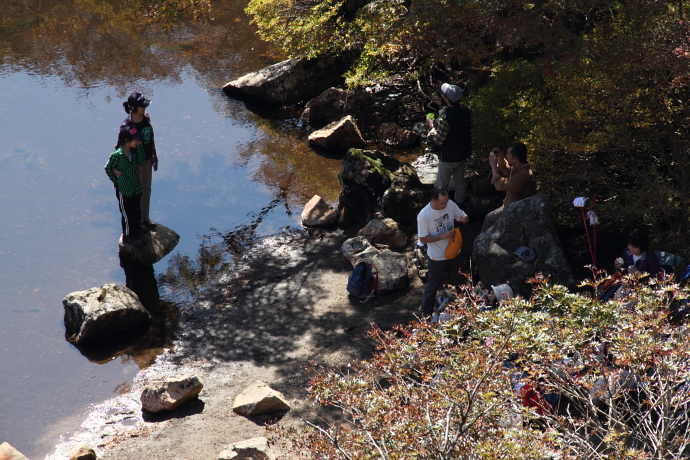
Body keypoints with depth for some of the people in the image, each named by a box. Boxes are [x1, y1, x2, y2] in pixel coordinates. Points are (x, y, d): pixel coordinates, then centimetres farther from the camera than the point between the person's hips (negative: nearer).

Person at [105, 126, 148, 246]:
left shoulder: (134, 151, -5)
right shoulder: (117, 155, -23)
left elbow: (141, 162, -6)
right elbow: (108, 169, -9)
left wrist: (139, 147, -11)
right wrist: (116, 181, -3)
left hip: (136, 188, 6)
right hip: (124, 190, -6)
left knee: (137, 212, 19)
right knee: (127, 214, 11)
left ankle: (137, 233, 36)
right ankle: (127, 236, 29)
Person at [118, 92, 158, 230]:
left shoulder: (146, 117, -4)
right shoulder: (127, 124, -24)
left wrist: (154, 157, 12)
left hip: (148, 159, 7)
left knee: (147, 189, 19)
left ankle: (145, 218, 36)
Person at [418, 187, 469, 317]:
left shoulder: (450, 204, -14)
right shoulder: (423, 215, -26)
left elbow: (463, 216, -1)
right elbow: (423, 239, -20)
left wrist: (464, 218, -26)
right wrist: (442, 236, -28)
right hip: (437, 256, -5)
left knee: (460, 280, 25)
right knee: (433, 285, 11)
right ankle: (426, 313, 30)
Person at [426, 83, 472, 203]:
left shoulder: (444, 118, -34)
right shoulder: (466, 110, -12)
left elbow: (438, 140, -24)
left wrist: (432, 126, -5)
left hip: (448, 158, -7)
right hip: (463, 153, 7)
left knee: (441, 185, 14)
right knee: (460, 182, 24)